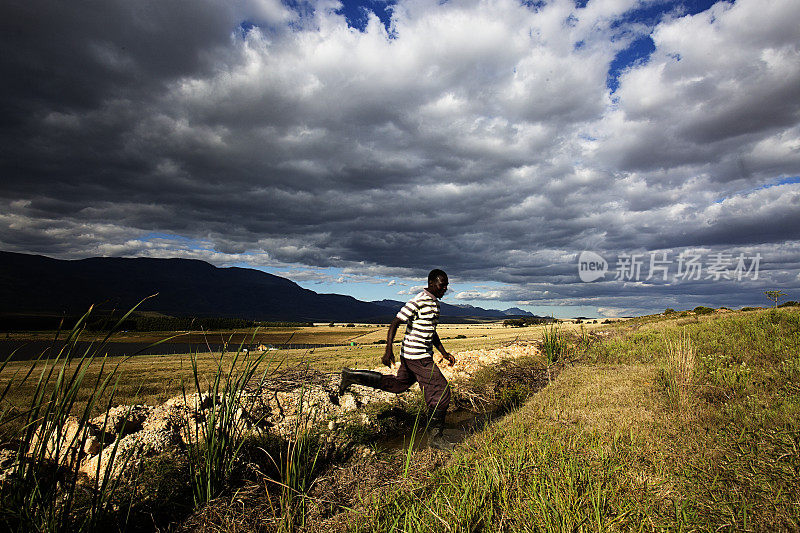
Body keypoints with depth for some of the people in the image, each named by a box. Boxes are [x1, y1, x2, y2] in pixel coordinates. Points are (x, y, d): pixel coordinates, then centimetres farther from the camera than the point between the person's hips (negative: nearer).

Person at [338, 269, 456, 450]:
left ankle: (352, 376, 26)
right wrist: (388, 350, -26)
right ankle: (436, 436, 10)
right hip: (417, 356, -10)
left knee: (397, 384, 22)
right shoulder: (418, 302, -18)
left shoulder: (434, 302, 12)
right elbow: (394, 324, -18)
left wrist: (444, 353, 17)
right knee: (441, 391, -5)